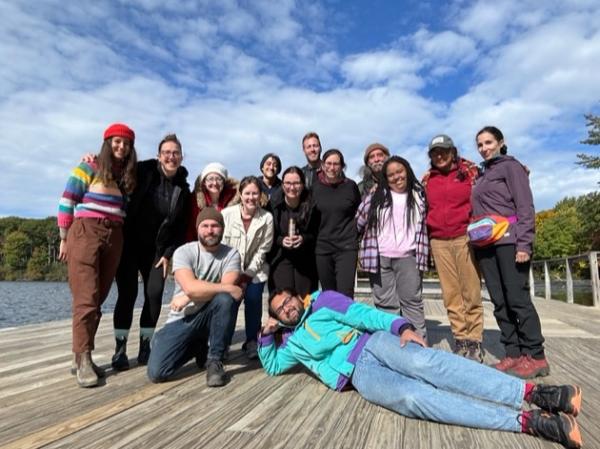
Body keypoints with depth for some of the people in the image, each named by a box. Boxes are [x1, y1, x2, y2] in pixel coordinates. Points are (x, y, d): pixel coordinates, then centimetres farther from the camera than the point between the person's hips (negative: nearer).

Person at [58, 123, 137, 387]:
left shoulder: (128, 176, 16)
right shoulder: (89, 169, 3)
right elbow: (66, 203, -1)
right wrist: (64, 239, -3)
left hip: (114, 239, 5)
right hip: (85, 233, -5)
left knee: (97, 300, 6)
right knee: (86, 299, -9)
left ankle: (81, 358, 13)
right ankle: (83, 360, -5)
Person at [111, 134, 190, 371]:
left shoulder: (183, 189, 1)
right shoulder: (144, 171, -9)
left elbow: (180, 227, 4)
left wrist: (168, 254, -2)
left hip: (156, 248, 3)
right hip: (129, 243, -3)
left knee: (154, 294, -4)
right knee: (128, 293, -7)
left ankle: (145, 345, 11)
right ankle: (120, 348, 5)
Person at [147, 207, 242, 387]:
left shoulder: (231, 254, -6)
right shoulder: (183, 252, -10)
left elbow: (215, 290, -21)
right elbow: (190, 287, -26)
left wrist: (188, 298, -20)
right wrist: (226, 288, -21)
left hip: (210, 316, 0)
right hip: (183, 319, 0)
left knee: (225, 300, -33)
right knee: (156, 372, -14)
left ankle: (214, 360, -12)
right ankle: (198, 348, 18)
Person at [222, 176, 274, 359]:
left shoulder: (267, 218, -11)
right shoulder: (227, 213, -12)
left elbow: (262, 250, -7)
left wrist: (247, 275, -10)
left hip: (255, 270, 0)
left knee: (253, 300, -14)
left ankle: (251, 342, 6)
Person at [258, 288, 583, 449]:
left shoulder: (323, 301, 14)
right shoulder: (292, 343, 23)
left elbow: (361, 314, 3)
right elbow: (272, 365, 33)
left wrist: (400, 326, -12)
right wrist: (266, 336, 15)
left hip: (373, 344, 0)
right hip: (358, 375, 0)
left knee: (425, 363, -30)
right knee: (411, 397, -28)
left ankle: (532, 393, -34)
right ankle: (528, 421, -37)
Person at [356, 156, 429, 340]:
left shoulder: (418, 196, 10)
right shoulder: (376, 197, 5)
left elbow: (424, 225, 14)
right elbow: (359, 221, 10)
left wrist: (422, 255, 7)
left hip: (407, 258, 0)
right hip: (380, 258, 0)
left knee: (412, 301, 3)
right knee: (385, 303, 5)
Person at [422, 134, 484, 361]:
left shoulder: (469, 170, 6)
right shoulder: (426, 179, 14)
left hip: (464, 238, -3)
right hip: (438, 242, 3)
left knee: (471, 292, -2)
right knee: (451, 295, 4)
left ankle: (474, 341, 7)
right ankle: (460, 340, 12)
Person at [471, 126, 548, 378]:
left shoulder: (511, 166, 3)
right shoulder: (482, 176, 22)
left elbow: (525, 207, -6)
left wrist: (524, 243, -16)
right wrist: (476, 238, 10)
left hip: (509, 241, -7)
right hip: (485, 245, 7)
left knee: (517, 298, -8)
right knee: (499, 302, 4)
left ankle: (535, 356, 0)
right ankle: (513, 353, 9)